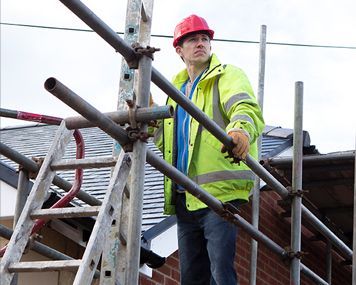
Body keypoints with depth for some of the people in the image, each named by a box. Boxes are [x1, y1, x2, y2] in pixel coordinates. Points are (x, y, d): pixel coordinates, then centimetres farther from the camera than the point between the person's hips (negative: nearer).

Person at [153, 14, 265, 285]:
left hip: (219, 192, -7)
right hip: (184, 198, 7)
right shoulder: (176, 88, 24)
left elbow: (247, 108, -19)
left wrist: (242, 129, -43)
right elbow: (162, 134, 32)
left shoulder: (228, 75, 2)